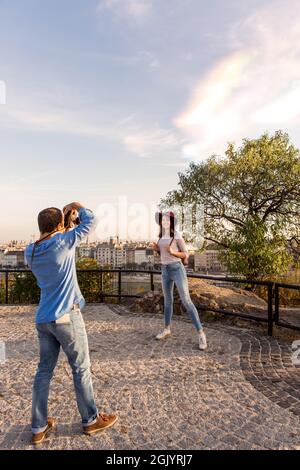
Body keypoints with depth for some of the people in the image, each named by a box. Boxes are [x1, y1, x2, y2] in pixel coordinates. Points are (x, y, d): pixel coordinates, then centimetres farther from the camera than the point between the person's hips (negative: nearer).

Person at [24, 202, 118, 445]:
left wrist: (62, 217, 20)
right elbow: (90, 220, -6)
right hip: (66, 317, -6)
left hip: (43, 320, 7)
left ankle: (39, 427, 27)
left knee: (44, 371, 16)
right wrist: (75, 205, 12)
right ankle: (91, 420, 25)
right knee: (81, 369, 9)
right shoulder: (62, 242, -14)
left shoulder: (30, 252, 5)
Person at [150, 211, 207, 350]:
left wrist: (173, 252, -24)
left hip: (177, 269, -7)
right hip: (165, 270, 7)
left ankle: (201, 333, -6)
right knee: (167, 300, 15)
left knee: (186, 301, -12)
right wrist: (156, 248, 1)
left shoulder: (177, 235, -9)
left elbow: (186, 254, -6)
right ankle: (167, 329, 31)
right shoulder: (162, 235, 12)